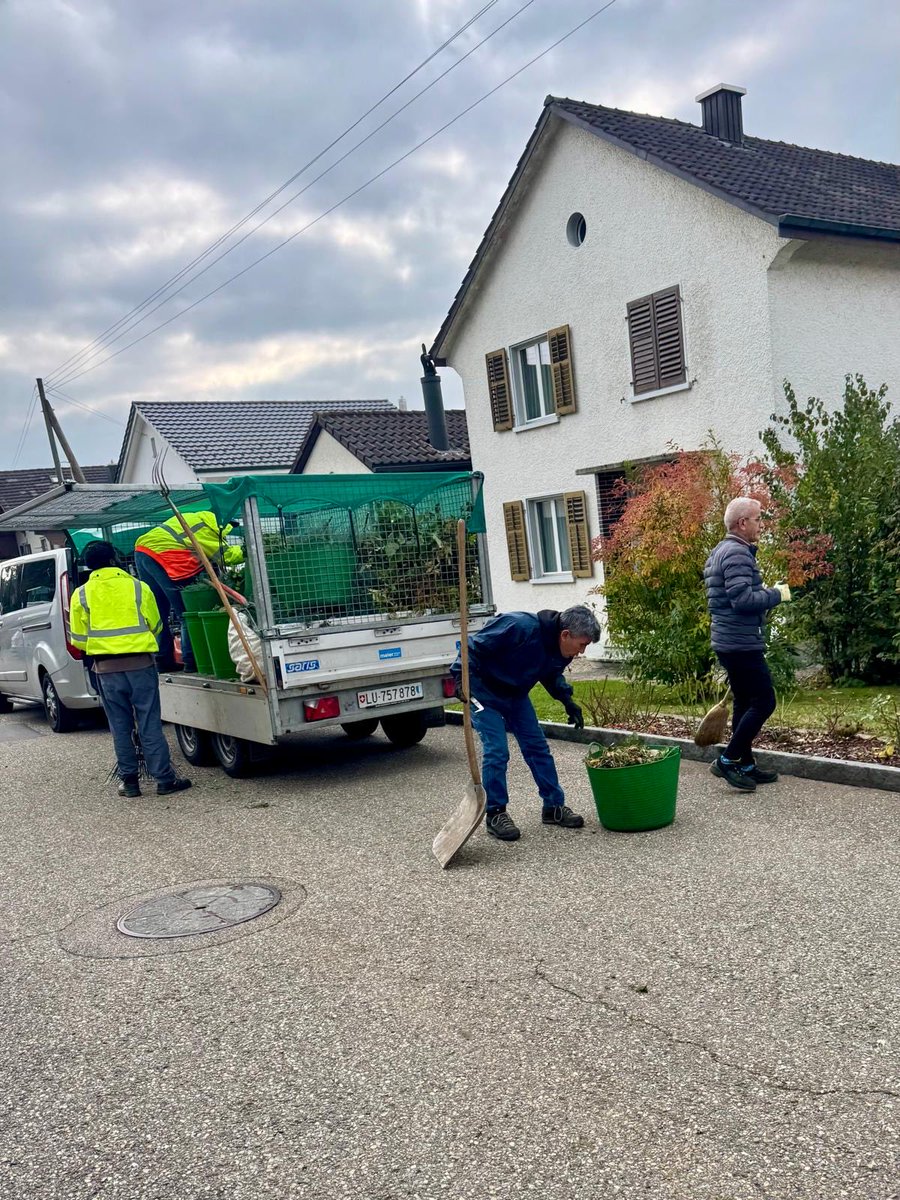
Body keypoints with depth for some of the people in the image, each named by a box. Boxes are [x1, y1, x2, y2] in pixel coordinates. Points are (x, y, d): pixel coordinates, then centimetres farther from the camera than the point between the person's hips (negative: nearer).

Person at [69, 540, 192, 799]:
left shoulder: (81, 594, 3)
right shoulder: (137, 587, 2)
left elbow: (79, 640, 7)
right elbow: (155, 627, 11)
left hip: (106, 668, 1)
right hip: (140, 663, -1)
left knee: (121, 728, 10)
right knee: (150, 725, 3)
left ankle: (129, 781, 14)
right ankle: (165, 779, 4)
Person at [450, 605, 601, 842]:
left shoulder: (562, 650, -9)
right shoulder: (522, 627, -35)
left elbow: (552, 675, 13)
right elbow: (475, 646, -29)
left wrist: (566, 700, 0)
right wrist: (461, 677, -34)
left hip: (516, 694, 7)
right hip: (484, 691, -7)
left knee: (537, 747, 5)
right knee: (496, 751, -13)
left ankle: (554, 806, 16)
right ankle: (495, 814, 0)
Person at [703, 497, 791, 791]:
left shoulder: (721, 551, 16)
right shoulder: (737, 553, -17)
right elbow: (743, 600, -25)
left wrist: (763, 592, 15)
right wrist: (777, 594, -12)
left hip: (729, 642, 10)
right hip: (743, 644, -10)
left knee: (745, 703, 15)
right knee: (764, 702, -4)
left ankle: (746, 765, 20)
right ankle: (727, 761, -2)